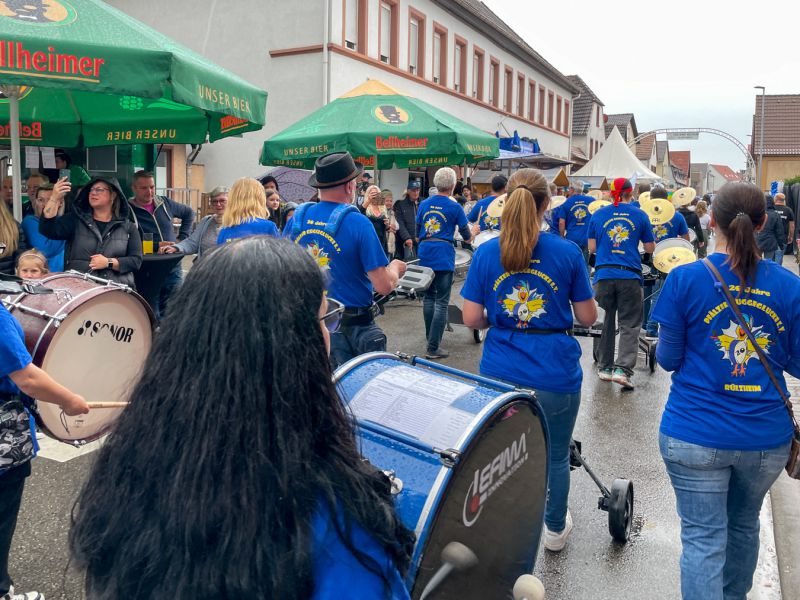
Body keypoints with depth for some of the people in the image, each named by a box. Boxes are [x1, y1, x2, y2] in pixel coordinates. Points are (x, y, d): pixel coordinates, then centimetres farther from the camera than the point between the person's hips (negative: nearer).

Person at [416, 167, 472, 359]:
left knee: (428, 297, 17)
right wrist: (472, 234, 25)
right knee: (441, 302, -2)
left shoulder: (424, 204, 8)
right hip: (444, 255, -5)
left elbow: (418, 234, 12)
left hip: (425, 254, 5)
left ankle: (431, 338, 27)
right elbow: (467, 237, 3)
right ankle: (433, 348, -4)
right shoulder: (454, 207, -3)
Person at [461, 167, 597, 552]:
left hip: (499, 372, 1)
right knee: (555, 456, 19)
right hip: (555, 375, -1)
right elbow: (588, 317, -2)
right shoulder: (569, 253, -8)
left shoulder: (486, 253, -5)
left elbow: (472, 319, -5)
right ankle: (555, 529, 40)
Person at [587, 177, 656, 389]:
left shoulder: (598, 215, 6)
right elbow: (650, 248, 8)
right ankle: (623, 368, -10)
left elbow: (592, 248, 7)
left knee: (606, 321, 15)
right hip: (630, 275, -2)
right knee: (629, 324, 3)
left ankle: (605, 367, 20)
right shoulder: (639, 215, 3)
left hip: (604, 274, 2)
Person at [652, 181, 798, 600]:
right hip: (766, 438, 4)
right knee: (744, 524, 25)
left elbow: (667, 359, -5)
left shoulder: (685, 279, -12)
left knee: (703, 539, 6)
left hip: (696, 435, -3)